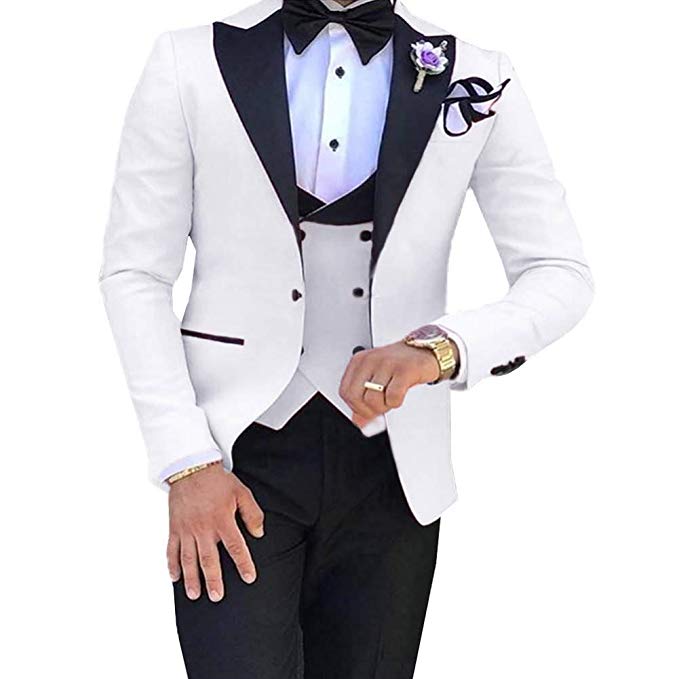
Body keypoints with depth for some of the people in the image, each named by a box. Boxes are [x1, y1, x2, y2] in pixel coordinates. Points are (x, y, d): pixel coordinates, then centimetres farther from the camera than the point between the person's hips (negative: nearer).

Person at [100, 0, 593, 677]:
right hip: (240, 459, -1)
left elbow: (561, 274, -3)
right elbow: (133, 274, -1)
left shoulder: (475, 83, 0)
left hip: (389, 466, 2)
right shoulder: (191, 63, -2)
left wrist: (439, 346, -22)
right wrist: (186, 463, -9)